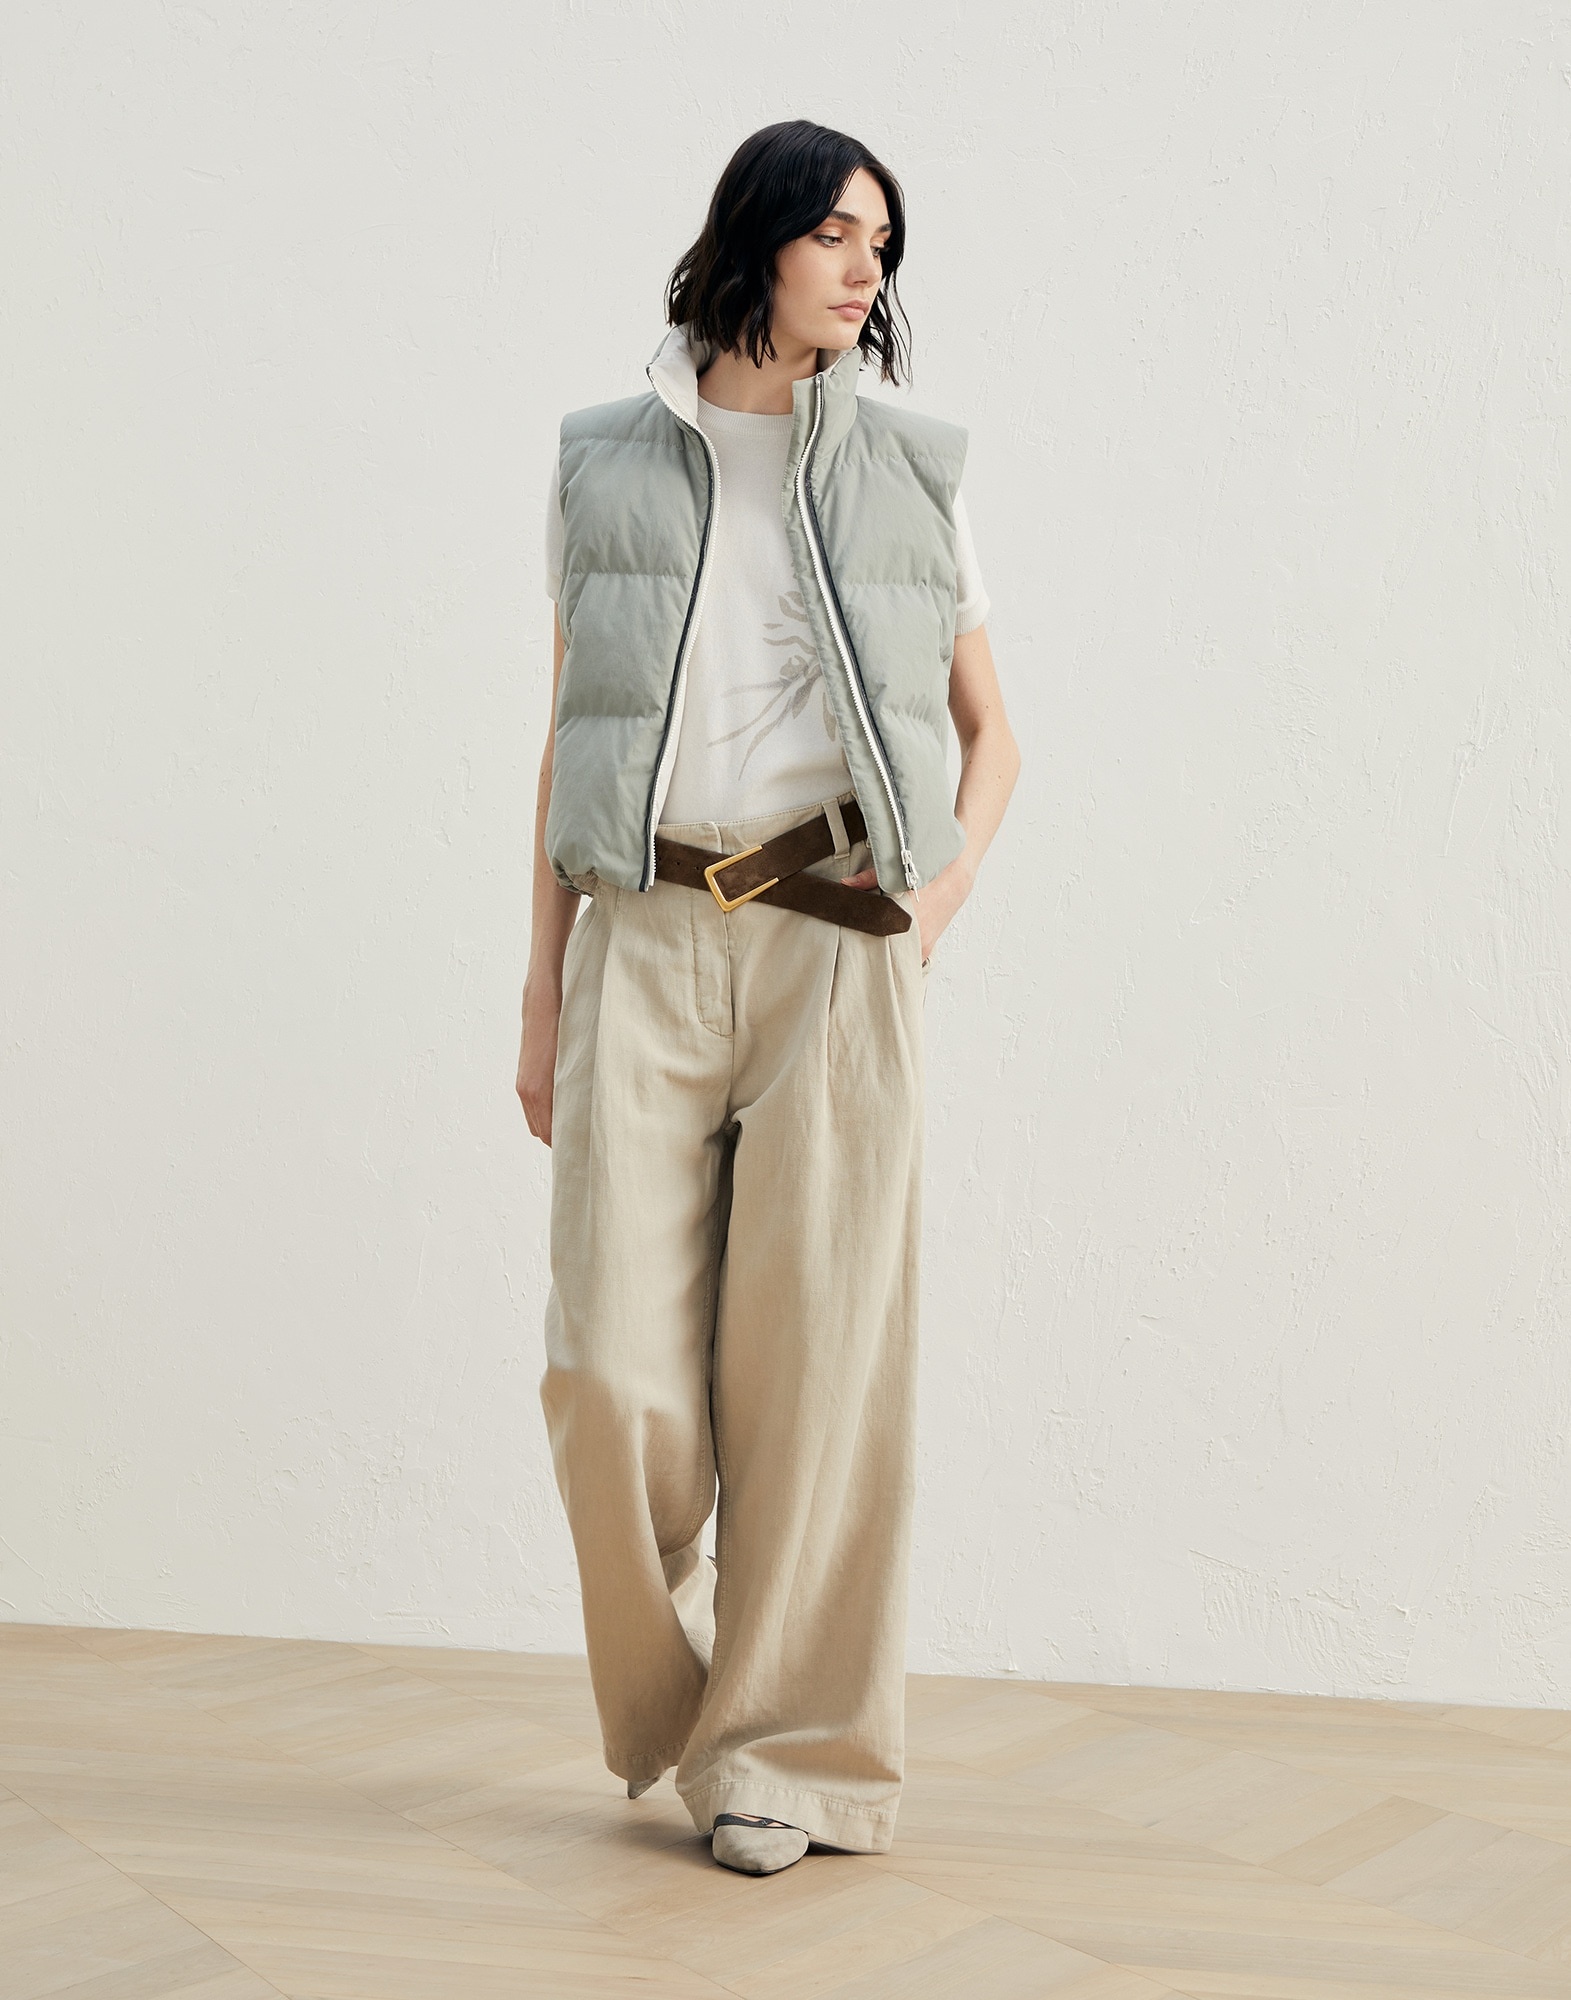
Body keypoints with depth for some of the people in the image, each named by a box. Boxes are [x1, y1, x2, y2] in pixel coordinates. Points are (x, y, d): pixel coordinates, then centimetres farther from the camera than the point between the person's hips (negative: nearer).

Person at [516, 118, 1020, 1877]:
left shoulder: (909, 473, 12)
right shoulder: (604, 466, 13)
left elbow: (991, 727, 18)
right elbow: (567, 741, 12)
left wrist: (950, 886, -1)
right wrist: (542, 993, 8)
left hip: (837, 949, 0)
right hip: (645, 941, 0)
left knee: (817, 1352, -4)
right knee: (615, 1368, -4)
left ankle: (794, 1750, 12)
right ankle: (666, 1707, 23)